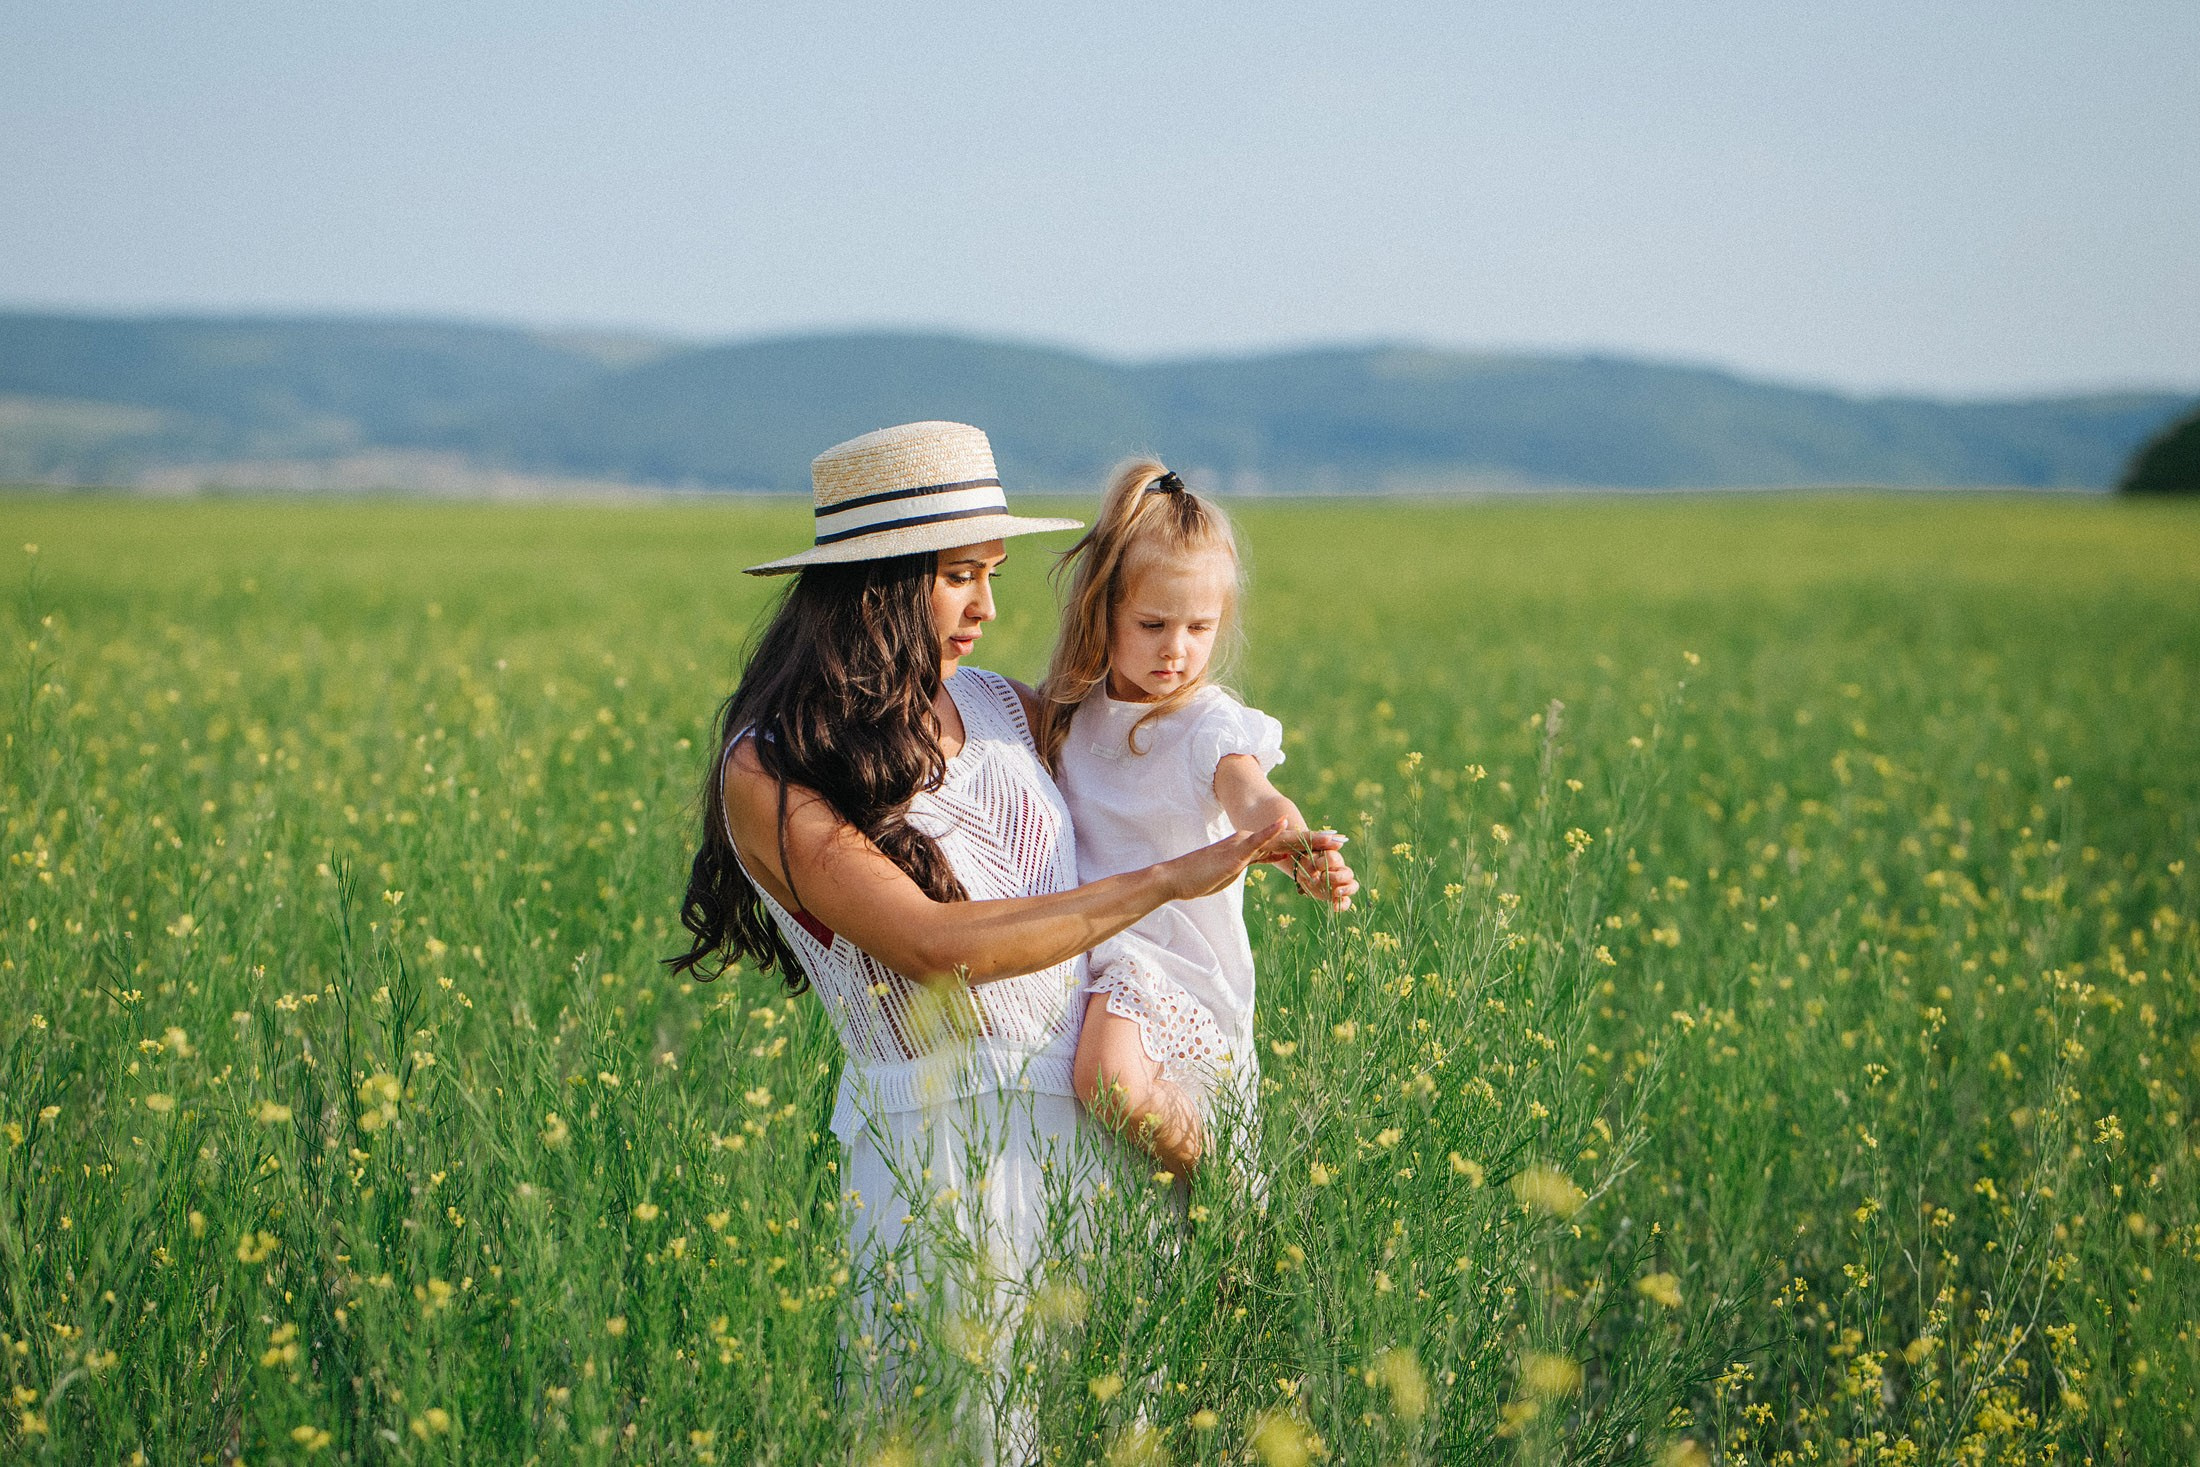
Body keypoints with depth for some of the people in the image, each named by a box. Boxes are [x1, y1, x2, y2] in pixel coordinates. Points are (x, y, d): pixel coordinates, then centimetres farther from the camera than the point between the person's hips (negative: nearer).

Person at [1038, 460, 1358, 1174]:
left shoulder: (1209, 723, -10)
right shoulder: (1068, 712, 7)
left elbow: (1253, 799, -32)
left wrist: (1300, 848, -52)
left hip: (1176, 968, -7)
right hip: (1079, 949, 7)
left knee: (1108, 1079, -32)